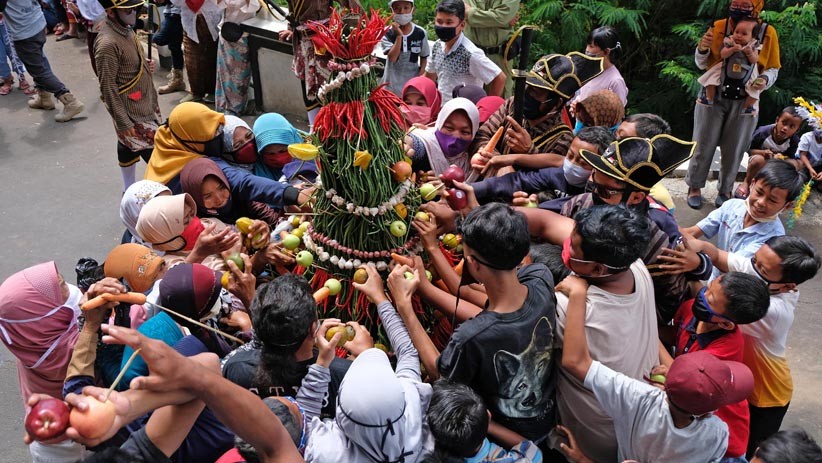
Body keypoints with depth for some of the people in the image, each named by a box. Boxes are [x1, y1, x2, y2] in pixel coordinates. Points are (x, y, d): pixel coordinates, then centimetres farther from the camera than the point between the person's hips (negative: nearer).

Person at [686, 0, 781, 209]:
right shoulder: (719, 27, -6)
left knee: (733, 150, 9)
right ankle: (694, 186, 22)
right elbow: (702, 64, 4)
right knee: (703, 145, 5)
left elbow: (772, 69, 3)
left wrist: (765, 80, -19)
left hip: (744, 102, 0)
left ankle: (725, 190, 26)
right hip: (713, 97, 0)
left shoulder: (768, 32, -6)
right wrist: (702, 49, -17)